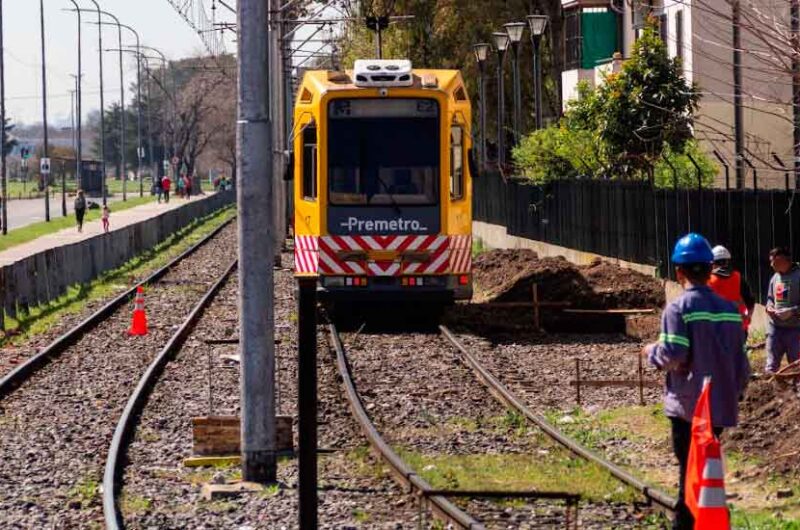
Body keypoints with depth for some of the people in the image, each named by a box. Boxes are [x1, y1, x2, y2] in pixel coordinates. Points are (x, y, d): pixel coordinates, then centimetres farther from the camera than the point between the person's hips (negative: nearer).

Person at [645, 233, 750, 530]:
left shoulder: (678, 309, -12)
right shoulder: (729, 310, 5)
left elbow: (672, 356, -18)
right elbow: (741, 359, 8)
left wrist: (651, 352, 2)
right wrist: (737, 391, 21)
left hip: (687, 405, -5)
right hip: (721, 405, 5)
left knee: (690, 470, -2)